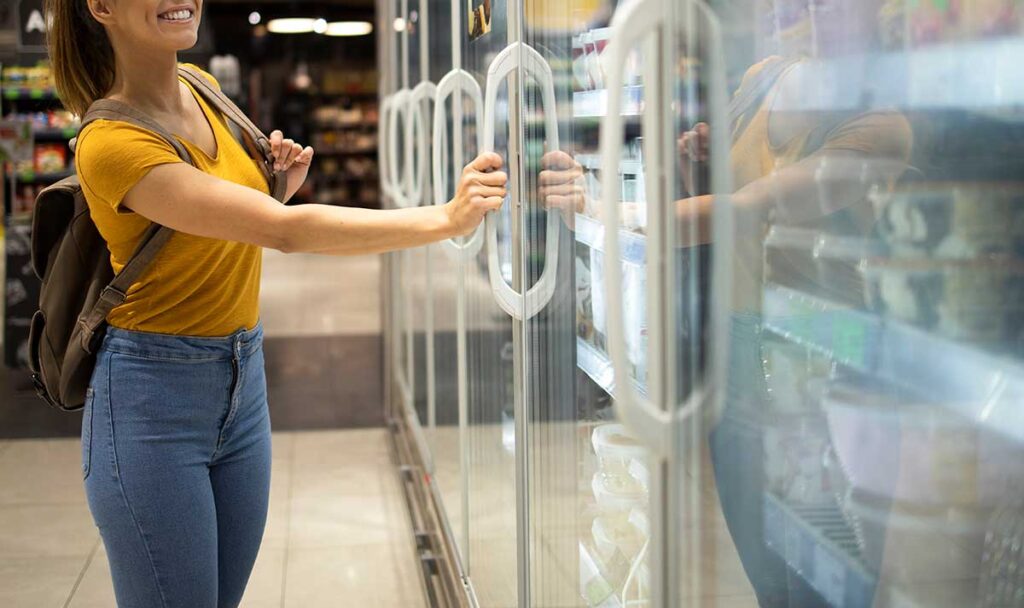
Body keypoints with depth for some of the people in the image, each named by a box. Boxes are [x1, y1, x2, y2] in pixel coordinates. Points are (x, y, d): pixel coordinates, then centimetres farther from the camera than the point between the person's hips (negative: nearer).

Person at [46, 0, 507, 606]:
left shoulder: (200, 89, 4)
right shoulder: (112, 142, -22)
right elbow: (285, 231, -30)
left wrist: (278, 187, -2)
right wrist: (446, 218, -32)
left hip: (244, 381, 8)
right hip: (153, 399, -7)